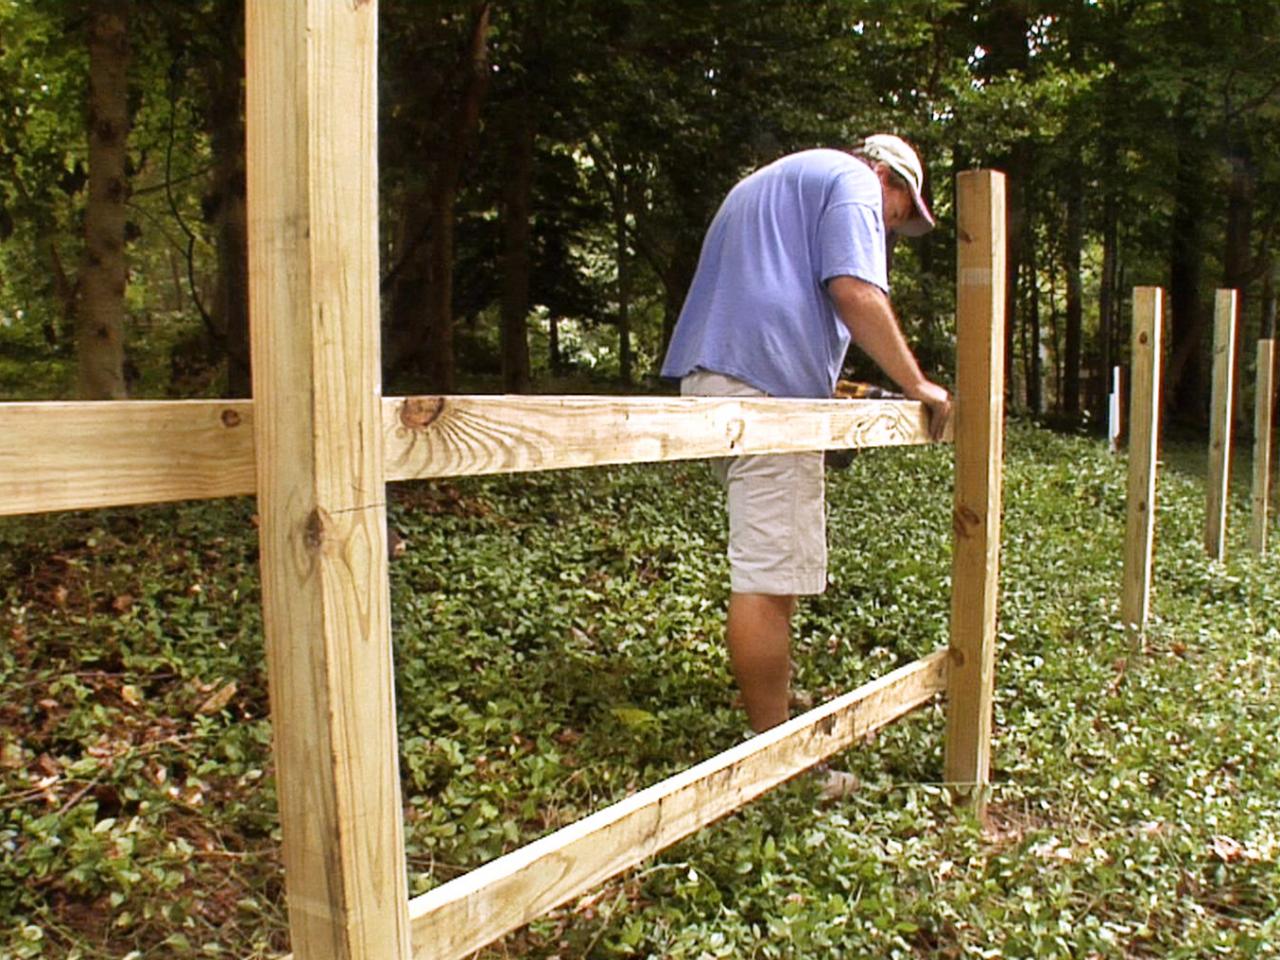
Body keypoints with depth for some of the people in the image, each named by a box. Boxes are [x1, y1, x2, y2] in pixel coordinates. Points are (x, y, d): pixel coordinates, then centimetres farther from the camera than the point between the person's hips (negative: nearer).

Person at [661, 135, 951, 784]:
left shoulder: (766, 183, 34)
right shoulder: (853, 181, 4)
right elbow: (855, 294, -12)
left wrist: (824, 388, 35)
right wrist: (917, 385, -4)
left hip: (707, 375, 10)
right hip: (770, 385, -10)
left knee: (771, 563, 19)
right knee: (768, 574, -9)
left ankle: (775, 701, 28)